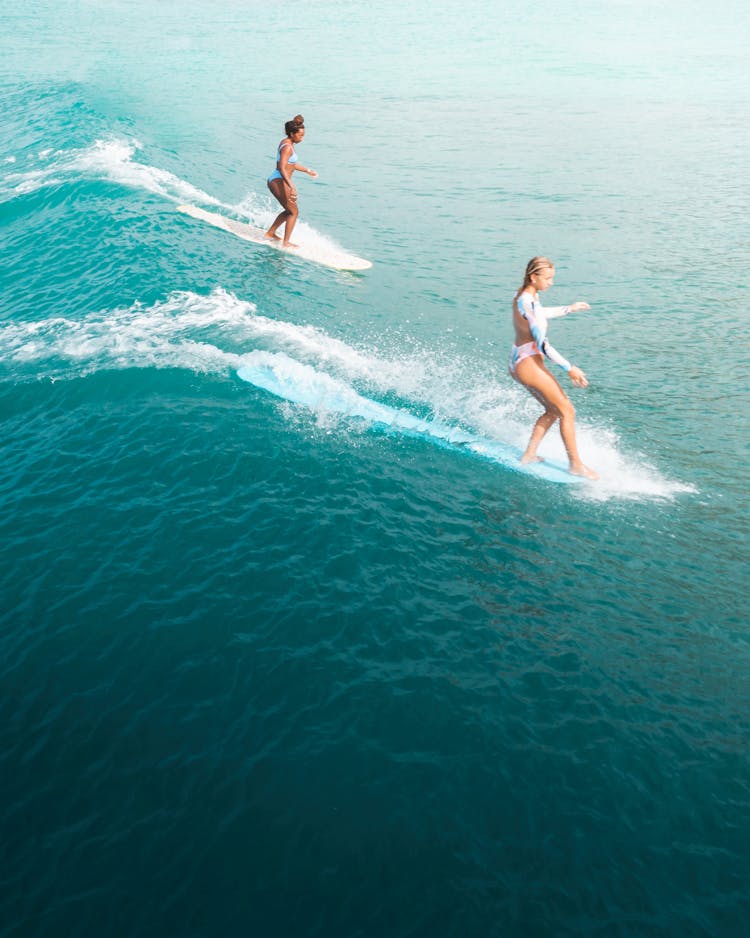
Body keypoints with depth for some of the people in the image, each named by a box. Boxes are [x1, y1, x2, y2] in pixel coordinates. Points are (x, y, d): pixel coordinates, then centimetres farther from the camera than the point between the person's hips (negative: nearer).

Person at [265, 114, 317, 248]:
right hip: (279, 182, -10)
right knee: (294, 212, -3)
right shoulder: (287, 147, -19)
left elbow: (290, 164, 26)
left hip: (275, 180, 10)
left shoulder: (286, 143, 13)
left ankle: (270, 233, 29)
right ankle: (286, 242, -2)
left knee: (289, 211, 22)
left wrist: (307, 170, 34)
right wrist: (291, 186, -35)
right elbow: (282, 168, -28)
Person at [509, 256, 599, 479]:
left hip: (518, 362, 10)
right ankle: (576, 465, 5)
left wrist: (568, 309, 36)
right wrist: (569, 368, -23)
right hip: (529, 363, -10)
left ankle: (529, 455, 23)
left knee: (553, 411, 20)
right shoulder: (528, 303, -23)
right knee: (567, 411, -2)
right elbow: (542, 343, -26)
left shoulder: (525, 296, 7)